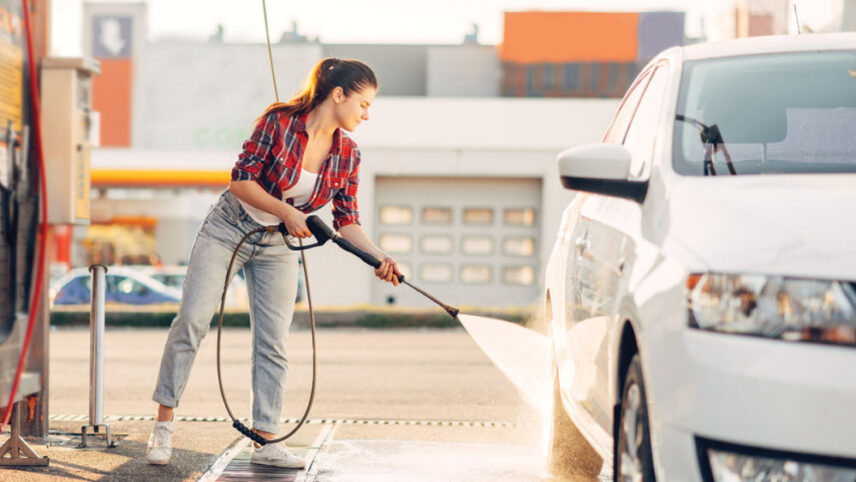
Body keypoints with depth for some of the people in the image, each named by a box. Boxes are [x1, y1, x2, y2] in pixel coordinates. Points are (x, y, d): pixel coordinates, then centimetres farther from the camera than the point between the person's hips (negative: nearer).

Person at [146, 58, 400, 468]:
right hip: (229, 229, -4)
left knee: (273, 343, 0)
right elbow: (240, 180, -17)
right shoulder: (279, 122, -18)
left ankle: (265, 442, 5)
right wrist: (286, 210, -23)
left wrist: (378, 257, -16)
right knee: (192, 320, -9)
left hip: (277, 247, 4)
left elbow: (347, 221, -3)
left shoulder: (347, 155, -5)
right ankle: (164, 423, 1)